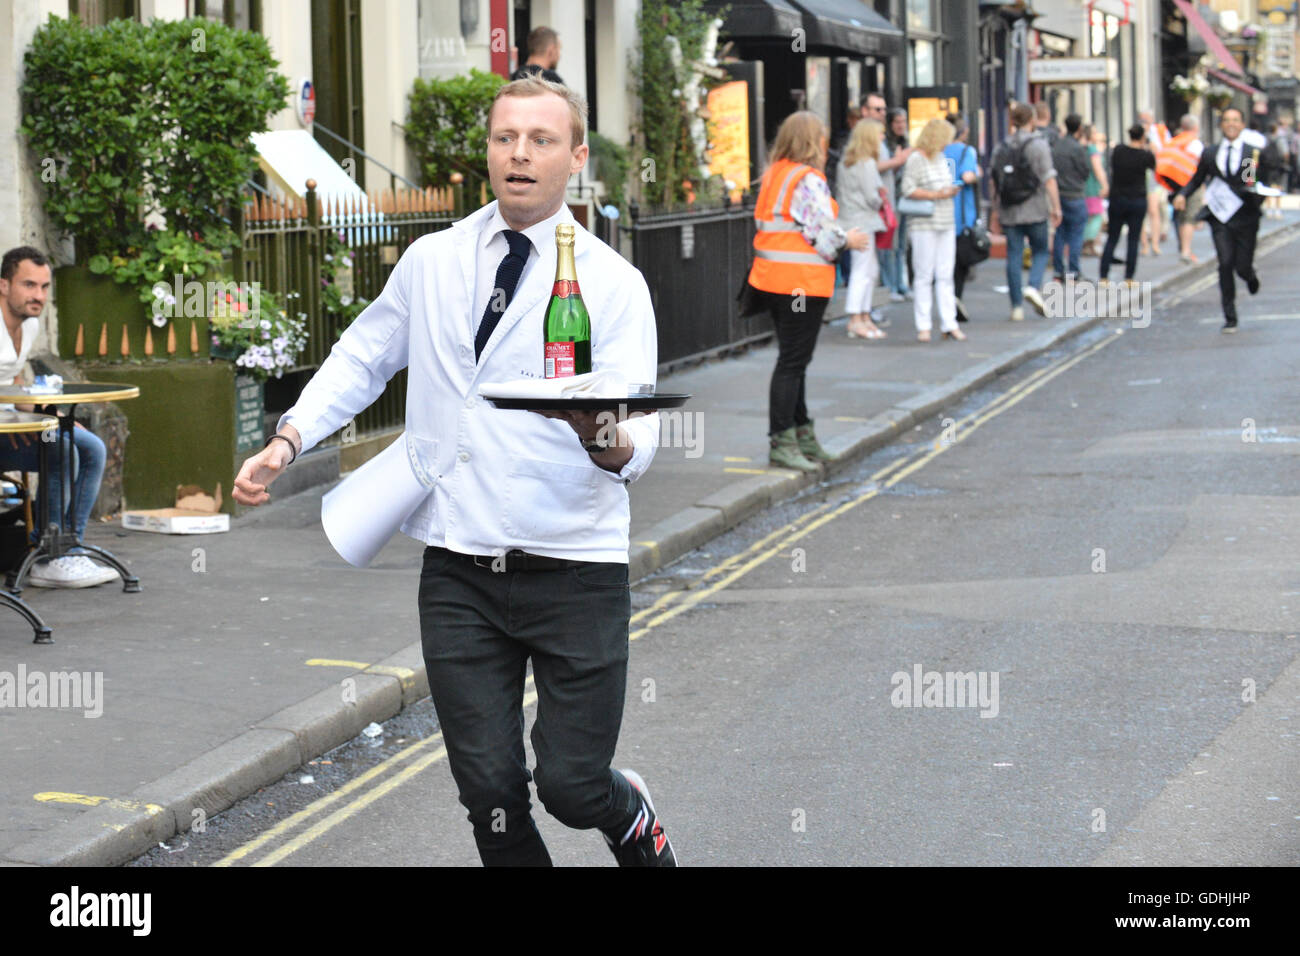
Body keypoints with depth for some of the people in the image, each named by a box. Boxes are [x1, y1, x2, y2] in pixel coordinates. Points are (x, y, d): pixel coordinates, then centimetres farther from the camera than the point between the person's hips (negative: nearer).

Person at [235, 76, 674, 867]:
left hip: (573, 571, -3)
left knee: (572, 787, -1)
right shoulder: (431, 261, 8)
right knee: (489, 790, 2)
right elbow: (363, 358, 20)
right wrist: (288, 440, 6)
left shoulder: (613, 283, -5)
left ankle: (630, 815, 34)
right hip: (459, 572, 3)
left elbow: (637, 445, -15)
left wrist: (602, 435, -38)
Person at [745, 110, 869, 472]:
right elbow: (824, 235, -18)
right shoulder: (808, 180, -15)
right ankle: (782, 443, -5)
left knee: (793, 359, 17)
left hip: (772, 279, 9)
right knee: (793, 362, -6)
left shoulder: (773, 176, 12)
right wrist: (849, 240, 3)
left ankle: (801, 434, 25)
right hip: (802, 280, -9)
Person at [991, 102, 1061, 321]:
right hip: (1034, 211, -3)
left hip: (1009, 212, 3)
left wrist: (997, 210, 19)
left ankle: (1017, 306, 3)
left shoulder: (1001, 147, 7)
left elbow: (995, 182, 11)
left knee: (1014, 257, 4)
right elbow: (1049, 179, -11)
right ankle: (1033, 287, -13)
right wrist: (1056, 208, -8)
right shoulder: (1038, 145, -6)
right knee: (1040, 252, 11)